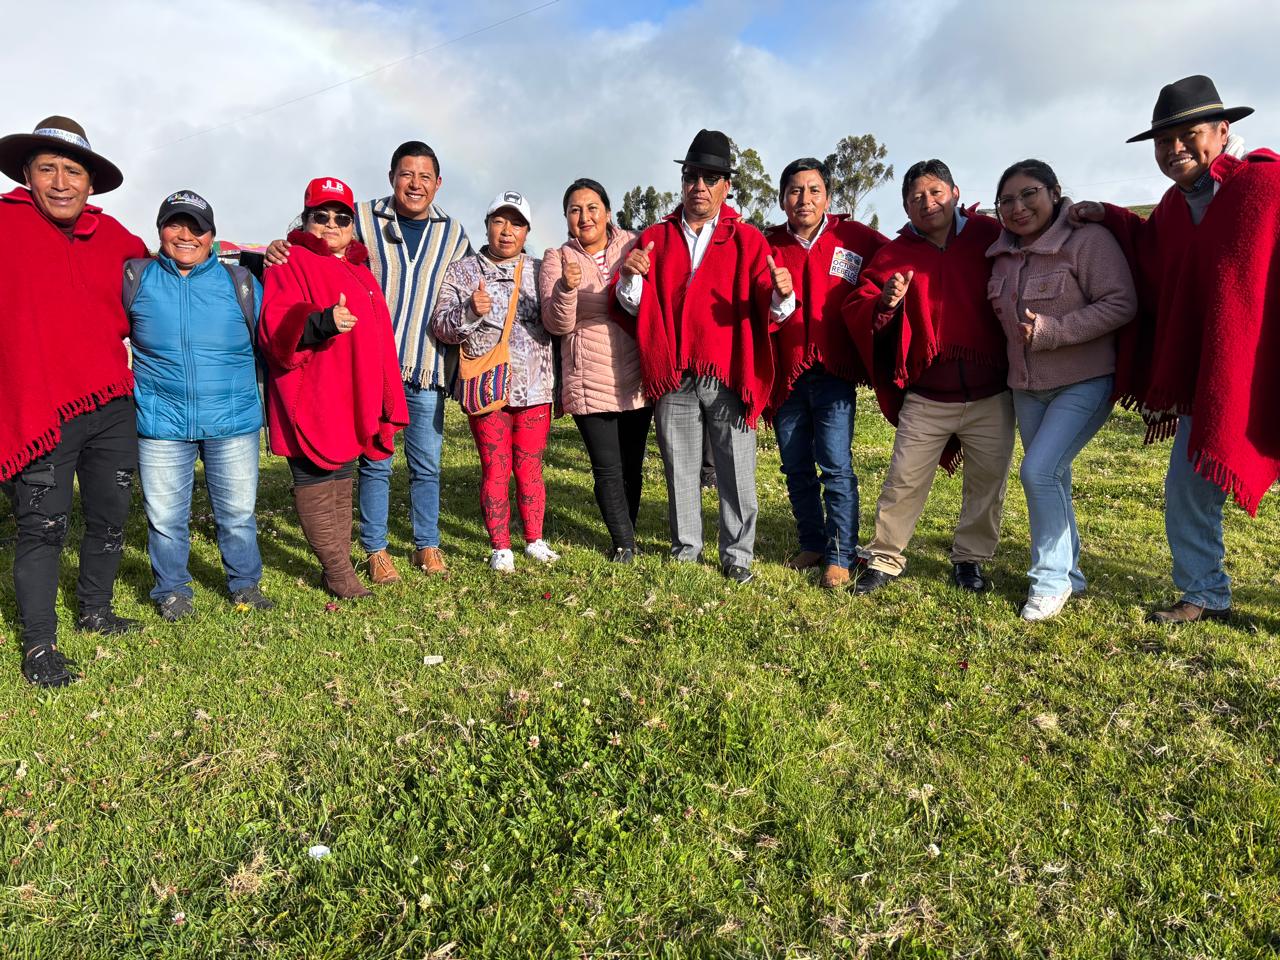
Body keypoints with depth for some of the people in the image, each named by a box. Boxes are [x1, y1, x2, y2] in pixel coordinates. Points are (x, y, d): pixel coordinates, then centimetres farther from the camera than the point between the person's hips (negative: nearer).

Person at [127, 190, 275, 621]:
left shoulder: (238, 283, 2)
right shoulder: (136, 278, 3)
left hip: (233, 421, 0)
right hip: (161, 423, 0)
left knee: (238, 511, 9)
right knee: (165, 516, 9)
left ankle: (245, 583, 28)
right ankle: (172, 590, 28)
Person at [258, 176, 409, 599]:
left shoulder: (360, 271, 21)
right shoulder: (291, 264, -3)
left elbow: (380, 341, 23)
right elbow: (275, 330, -17)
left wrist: (388, 402, 20)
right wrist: (320, 323, -35)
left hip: (352, 403, 8)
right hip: (311, 401, -8)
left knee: (341, 483, 15)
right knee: (316, 481, -4)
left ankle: (338, 570, 26)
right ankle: (340, 573, 5)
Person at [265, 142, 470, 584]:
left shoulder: (453, 234, 9)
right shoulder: (362, 218, 0)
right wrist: (281, 248, -15)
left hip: (427, 369, 2)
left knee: (427, 464, 9)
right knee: (375, 462, 4)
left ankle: (427, 545, 24)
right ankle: (376, 550, 17)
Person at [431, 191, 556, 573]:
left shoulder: (540, 272, 11)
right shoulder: (461, 272, 6)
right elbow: (440, 327, 0)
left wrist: (556, 385, 7)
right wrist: (469, 312, -21)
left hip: (535, 389, 2)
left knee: (530, 467, 7)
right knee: (495, 468, 2)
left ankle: (535, 540, 22)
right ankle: (500, 548, 13)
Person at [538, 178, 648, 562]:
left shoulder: (633, 246, 4)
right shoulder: (557, 259, -1)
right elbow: (556, 324, -10)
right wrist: (566, 288, -29)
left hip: (636, 379, 2)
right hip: (590, 384, -2)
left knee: (632, 466, 12)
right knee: (608, 469, 0)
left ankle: (626, 537, 29)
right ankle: (625, 544, 16)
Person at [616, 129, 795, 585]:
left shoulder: (747, 239, 4)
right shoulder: (655, 238, 11)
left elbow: (769, 310, -5)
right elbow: (634, 306, 4)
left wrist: (780, 295, -28)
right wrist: (630, 277, -17)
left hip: (729, 375, -2)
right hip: (671, 377, 2)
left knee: (736, 471, 3)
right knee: (680, 469, 11)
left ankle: (737, 554, 16)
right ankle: (686, 547, 26)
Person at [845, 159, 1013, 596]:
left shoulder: (989, 236, 1)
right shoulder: (895, 254, 3)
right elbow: (856, 310, -4)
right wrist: (884, 303, -24)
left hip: (991, 394, 1)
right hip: (926, 396, 0)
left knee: (988, 479, 9)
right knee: (904, 479, 2)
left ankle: (970, 559, 27)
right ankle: (884, 559, 16)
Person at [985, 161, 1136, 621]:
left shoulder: (1088, 238, -14)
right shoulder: (1003, 253, 7)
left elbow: (1121, 304, -20)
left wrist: (1050, 331, -24)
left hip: (1084, 383, -7)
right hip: (1027, 387, 7)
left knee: (1039, 470, -17)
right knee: (1051, 479, 13)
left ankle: (1051, 578, 1)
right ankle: (1068, 574, 29)